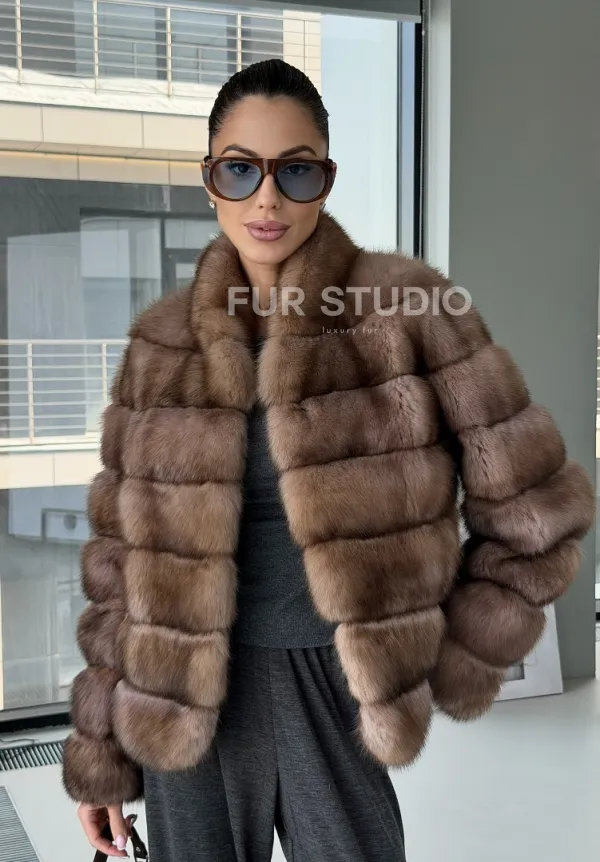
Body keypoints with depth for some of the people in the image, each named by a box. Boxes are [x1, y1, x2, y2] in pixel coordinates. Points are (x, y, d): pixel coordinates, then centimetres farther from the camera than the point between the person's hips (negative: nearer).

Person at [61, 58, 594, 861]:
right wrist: (100, 746, 7)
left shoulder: (412, 311, -9)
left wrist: (446, 666, -1)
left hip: (337, 697, -2)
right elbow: (121, 549, 5)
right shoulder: (162, 340, 0)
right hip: (188, 703, 2)